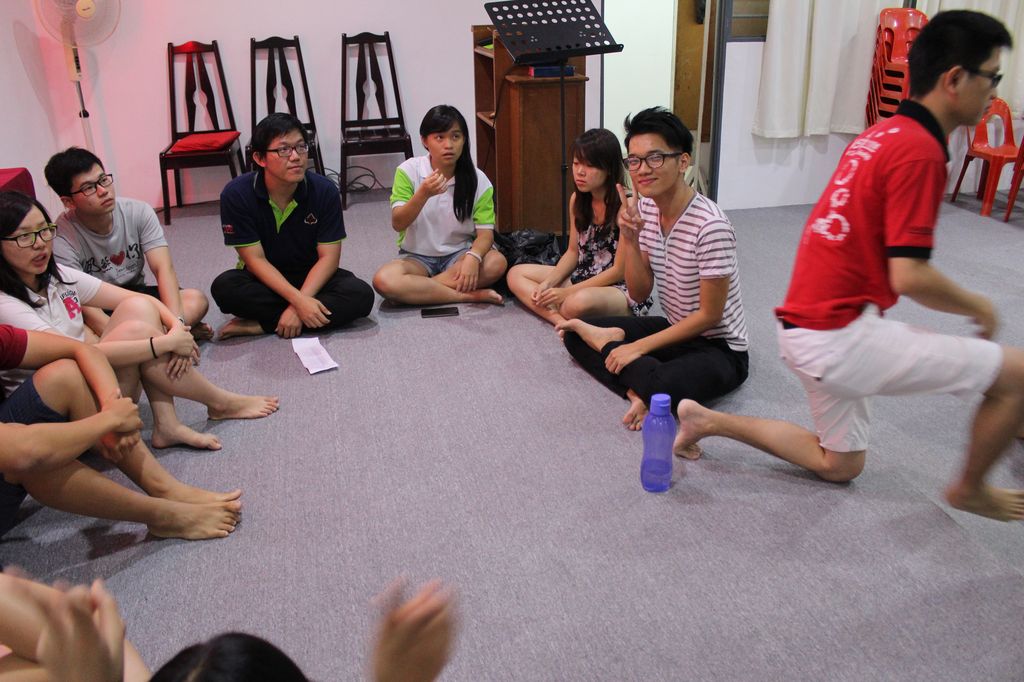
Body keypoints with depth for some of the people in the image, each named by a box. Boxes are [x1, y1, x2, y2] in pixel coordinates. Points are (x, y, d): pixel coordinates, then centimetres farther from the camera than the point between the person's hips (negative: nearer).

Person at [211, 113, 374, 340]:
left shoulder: (325, 191, -14)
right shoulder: (236, 195, -17)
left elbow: (328, 256, -14)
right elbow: (255, 259, -17)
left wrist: (301, 302, -28)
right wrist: (298, 301, -30)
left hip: (311, 278, 1)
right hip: (264, 280, -1)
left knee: (361, 295, -27)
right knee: (224, 287, -33)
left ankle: (260, 325, -23)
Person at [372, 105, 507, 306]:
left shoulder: (478, 180, -8)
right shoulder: (409, 171, -9)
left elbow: (485, 233, -12)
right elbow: (397, 224, -17)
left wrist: (473, 257, -35)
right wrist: (423, 194, -35)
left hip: (458, 254, 1)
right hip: (416, 256, -1)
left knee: (497, 263, -30)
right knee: (383, 280, -32)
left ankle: (419, 288, -21)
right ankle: (469, 295, -25)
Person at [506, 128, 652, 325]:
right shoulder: (577, 199, 3)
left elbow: (619, 271, -17)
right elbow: (573, 252, 11)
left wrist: (567, 292, -18)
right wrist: (548, 283, -7)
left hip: (622, 290, -9)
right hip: (584, 279, 9)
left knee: (579, 302, -42)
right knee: (516, 274, 1)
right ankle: (561, 320, -19)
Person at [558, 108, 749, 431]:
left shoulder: (710, 226, -27)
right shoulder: (644, 209, -3)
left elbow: (709, 315, -20)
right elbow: (639, 293, -1)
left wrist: (639, 347, -20)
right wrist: (629, 240, -18)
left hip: (720, 347, -7)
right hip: (675, 330, 8)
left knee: (660, 385, -38)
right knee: (575, 334, 0)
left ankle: (607, 340, -9)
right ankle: (638, 394, -15)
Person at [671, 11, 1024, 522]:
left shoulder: (881, 134, 11)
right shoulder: (920, 150, -17)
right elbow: (910, 277, -21)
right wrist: (978, 307, -3)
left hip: (805, 326, 10)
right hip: (841, 335, -10)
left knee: (839, 465, 26)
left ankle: (709, 420, 21)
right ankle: (970, 489, 18)